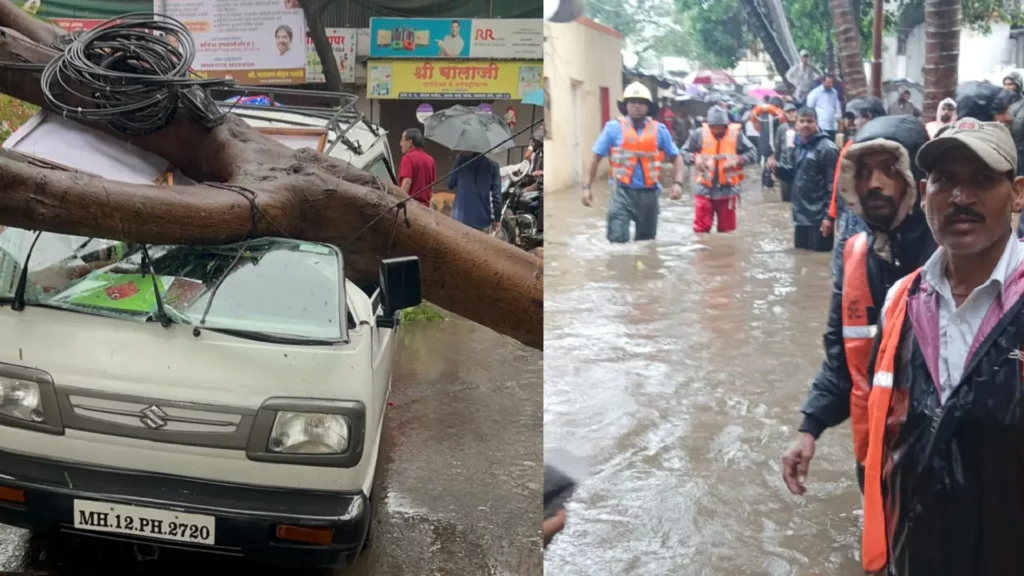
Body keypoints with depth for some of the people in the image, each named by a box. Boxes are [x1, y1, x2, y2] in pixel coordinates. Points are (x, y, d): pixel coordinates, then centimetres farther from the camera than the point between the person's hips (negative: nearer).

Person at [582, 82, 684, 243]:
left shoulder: (659, 130, 5)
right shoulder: (614, 128, -1)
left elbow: (676, 157, 12)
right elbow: (596, 158, 2)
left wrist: (677, 183, -4)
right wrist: (586, 187, -5)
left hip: (648, 193, 3)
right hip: (622, 192, -3)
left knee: (646, 241, 14)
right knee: (618, 239, -17)